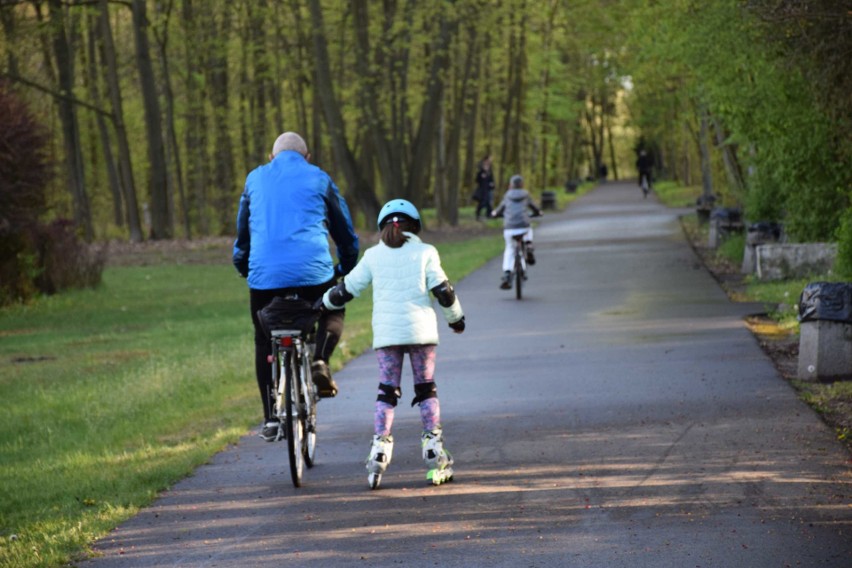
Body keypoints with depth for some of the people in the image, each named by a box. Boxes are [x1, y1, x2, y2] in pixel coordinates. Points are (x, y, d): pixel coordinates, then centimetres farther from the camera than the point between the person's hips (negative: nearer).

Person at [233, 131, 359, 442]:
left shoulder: (255, 179, 18)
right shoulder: (318, 179, 12)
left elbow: (243, 229, 26)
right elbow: (345, 230, 18)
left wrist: (242, 265, 42)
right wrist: (347, 268, 34)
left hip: (265, 275, 1)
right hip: (313, 271, -1)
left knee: (264, 342, 15)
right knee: (333, 312, 27)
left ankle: (271, 419, 9)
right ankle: (320, 361, -1)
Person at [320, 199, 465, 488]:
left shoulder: (373, 256, 7)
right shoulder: (425, 252, 2)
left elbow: (347, 289, 9)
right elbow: (443, 291, 1)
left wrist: (322, 303, 25)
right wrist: (456, 318, 16)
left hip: (386, 333, 1)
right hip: (420, 330, -1)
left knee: (386, 393, 5)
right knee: (426, 391, 8)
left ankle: (379, 449, -8)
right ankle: (434, 453, 4)